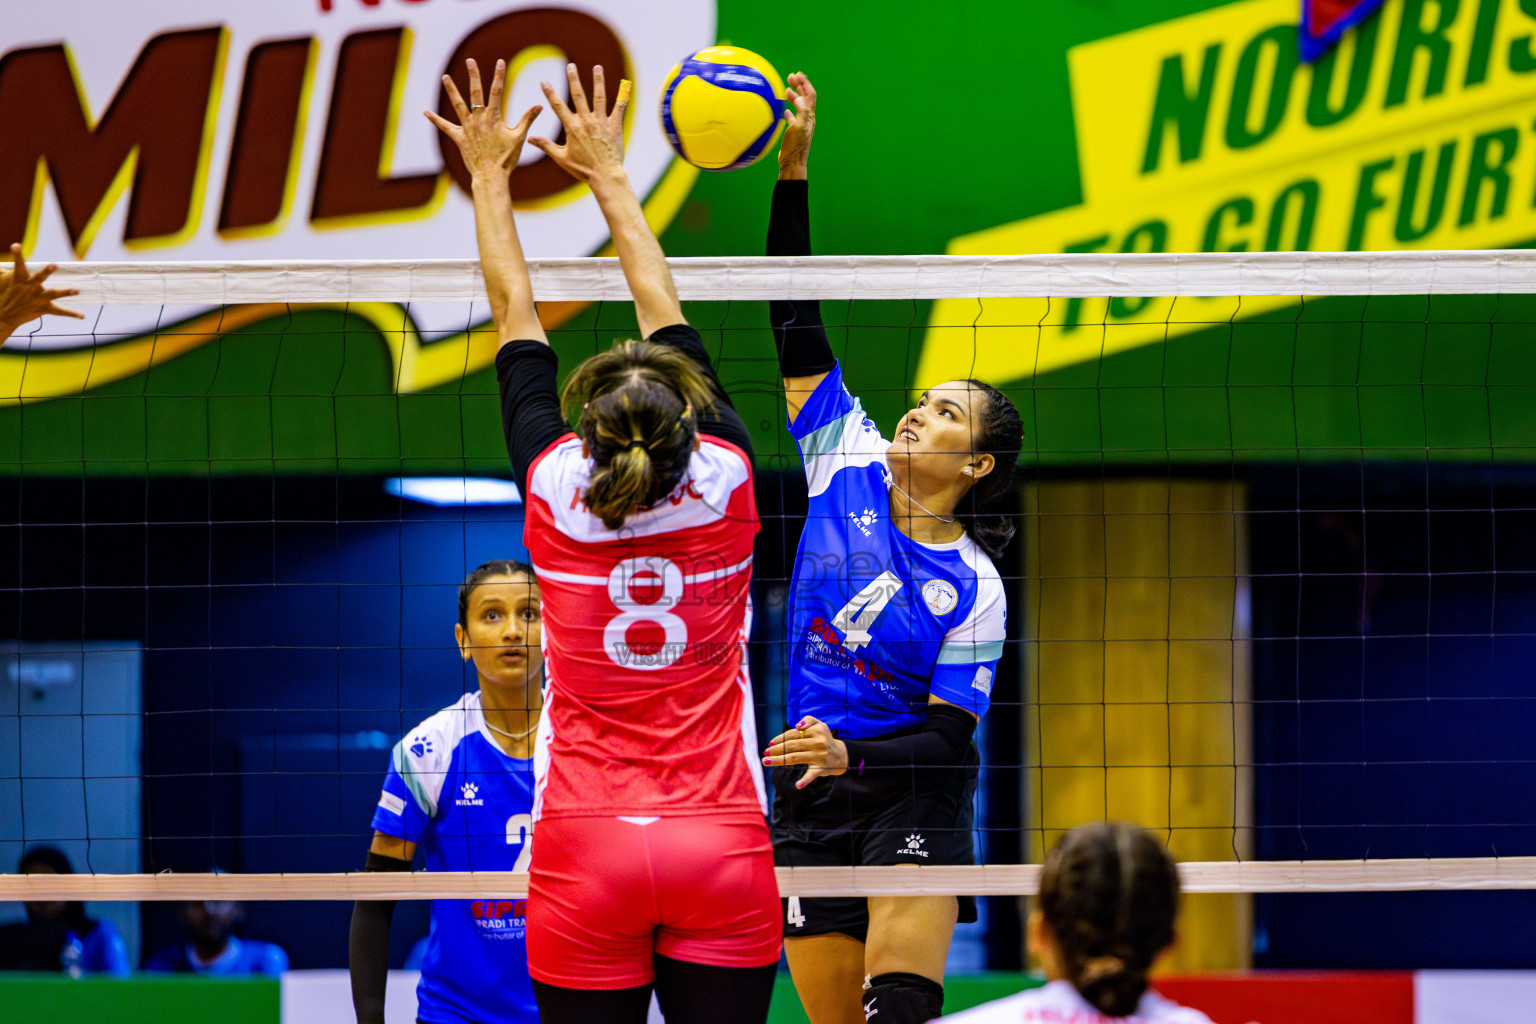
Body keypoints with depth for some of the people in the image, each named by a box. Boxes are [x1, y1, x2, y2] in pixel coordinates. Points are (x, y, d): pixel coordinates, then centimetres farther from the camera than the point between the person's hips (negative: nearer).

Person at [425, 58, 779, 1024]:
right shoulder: (725, 484, 0)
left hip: (584, 857, -1)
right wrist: (609, 175, 26)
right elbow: (666, 317, 14)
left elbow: (517, 319, 11)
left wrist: (490, 177, 24)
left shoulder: (556, 491, -3)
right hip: (724, 852, 1)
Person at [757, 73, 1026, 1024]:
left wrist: (852, 756, -28)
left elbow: (950, 734, -9)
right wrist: (792, 171, -7)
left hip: (913, 801, -4)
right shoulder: (850, 467, 3)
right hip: (807, 802, 4)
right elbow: (796, 321, 0)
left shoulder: (972, 587, -7)